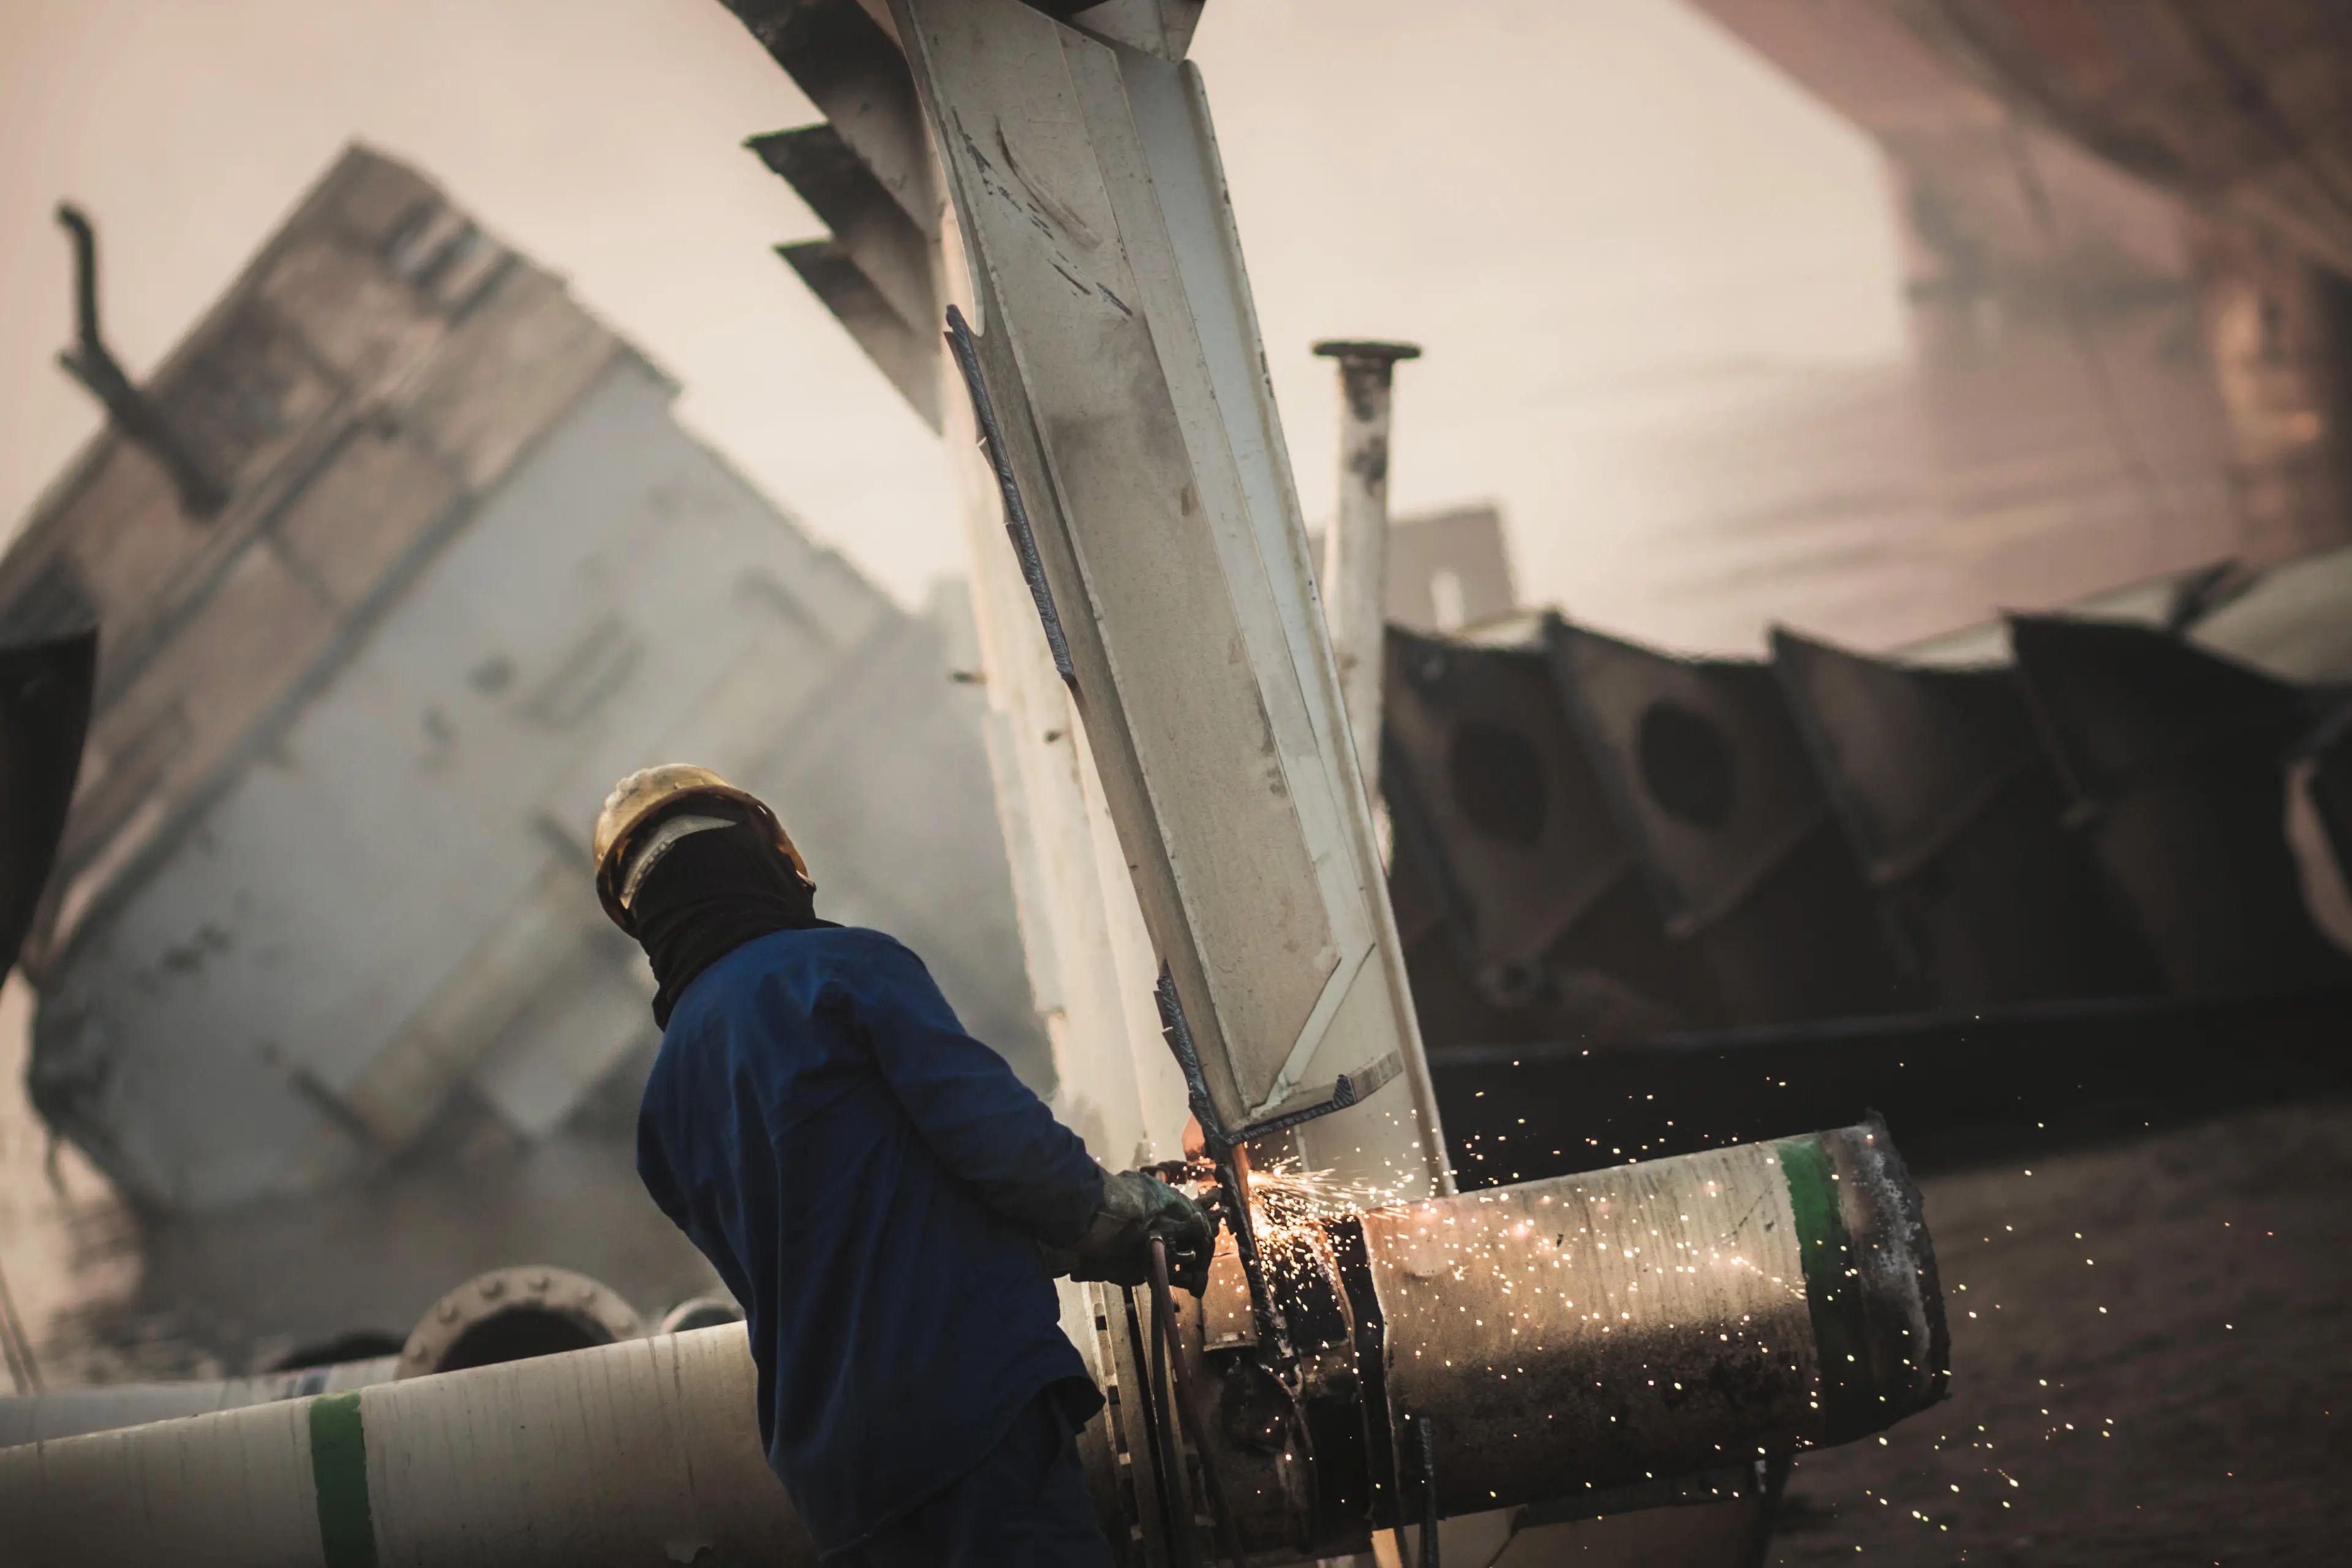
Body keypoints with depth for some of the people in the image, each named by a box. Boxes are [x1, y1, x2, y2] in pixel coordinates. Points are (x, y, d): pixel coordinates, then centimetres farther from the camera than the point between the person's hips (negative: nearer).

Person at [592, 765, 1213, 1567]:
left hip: (829, 1463, 7)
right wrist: (1121, 1214, 6)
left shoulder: (664, 1107, 20)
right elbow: (995, 1132, -12)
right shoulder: (840, 966, -2)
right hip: (973, 1395, -7)